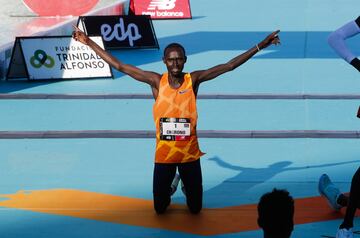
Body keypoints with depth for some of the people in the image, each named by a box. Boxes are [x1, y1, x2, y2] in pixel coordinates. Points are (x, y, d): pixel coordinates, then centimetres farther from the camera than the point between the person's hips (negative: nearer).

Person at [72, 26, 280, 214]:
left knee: (195, 208, 12)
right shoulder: (156, 81, -9)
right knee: (160, 209, 11)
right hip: (164, 154, 0)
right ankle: (170, 187, 44)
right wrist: (89, 42, -9)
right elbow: (119, 65, -8)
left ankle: (185, 185, 45)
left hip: (190, 153, 0)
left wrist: (260, 46, -14)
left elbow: (229, 66, -10)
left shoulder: (194, 80, -9)